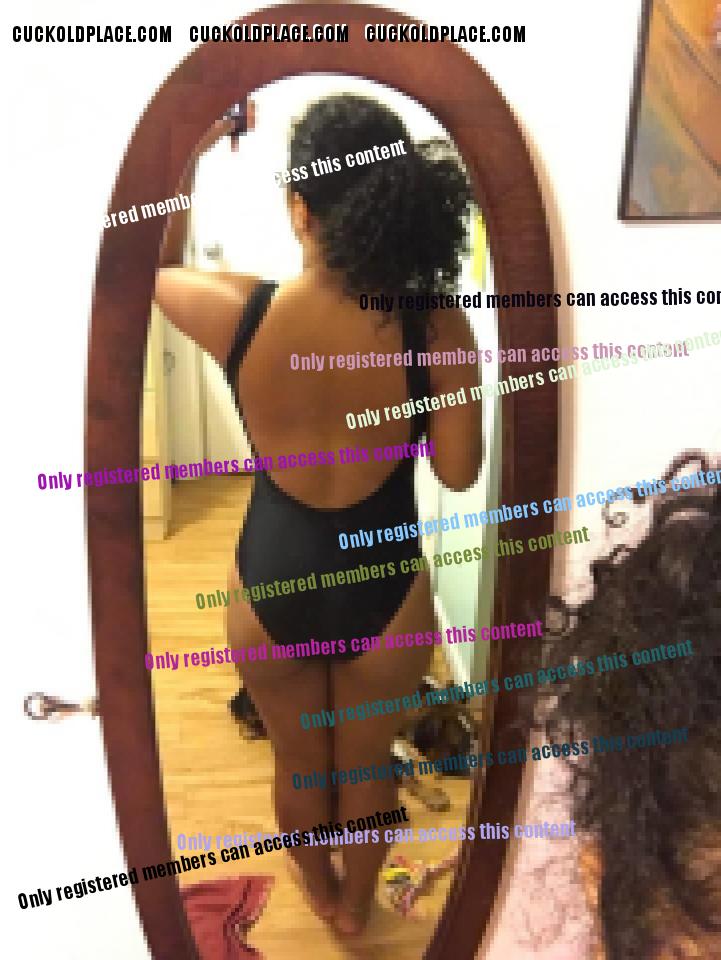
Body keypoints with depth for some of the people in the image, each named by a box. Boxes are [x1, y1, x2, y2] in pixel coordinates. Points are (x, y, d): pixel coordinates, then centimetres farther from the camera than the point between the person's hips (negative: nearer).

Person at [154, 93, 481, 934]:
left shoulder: (237, 314, -20)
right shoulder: (438, 329, -21)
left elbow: (150, 265, 3)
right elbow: (459, 473, -9)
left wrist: (192, 151, 9)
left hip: (269, 582, 1)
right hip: (384, 589, 0)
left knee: (297, 761, 30)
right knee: (367, 765, 28)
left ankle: (320, 892, 59)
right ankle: (356, 904, 57)